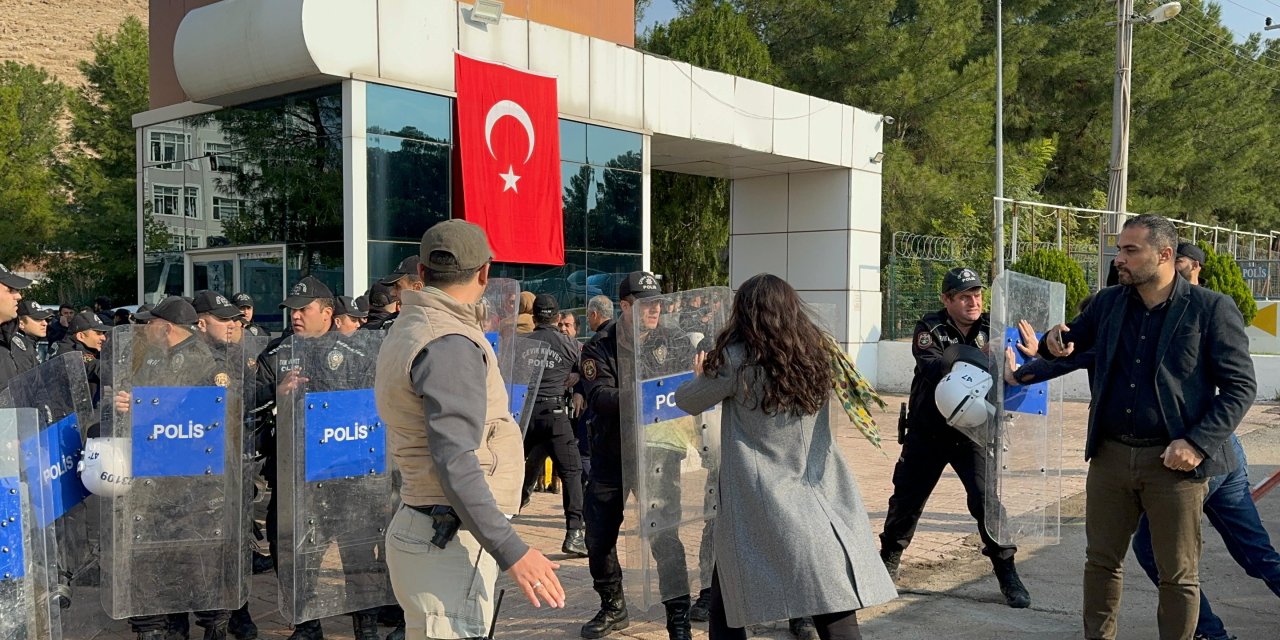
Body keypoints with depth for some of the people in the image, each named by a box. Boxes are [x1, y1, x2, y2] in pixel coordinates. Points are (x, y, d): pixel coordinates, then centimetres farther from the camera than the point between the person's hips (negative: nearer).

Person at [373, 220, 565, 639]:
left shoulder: (407, 332, 13)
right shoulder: (450, 344, -17)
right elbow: (454, 462, -24)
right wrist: (512, 551, -26)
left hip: (420, 527, 10)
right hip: (449, 541, -10)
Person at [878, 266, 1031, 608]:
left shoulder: (989, 329, -2)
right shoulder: (930, 328, -10)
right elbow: (933, 368, -29)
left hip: (972, 433, 1)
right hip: (927, 433, -1)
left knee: (987, 500, -11)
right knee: (907, 499, 8)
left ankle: (1007, 574, 4)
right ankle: (889, 559, 30)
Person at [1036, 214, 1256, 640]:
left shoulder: (1211, 309, -7)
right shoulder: (1108, 303, 6)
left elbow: (1240, 386, -7)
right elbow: (1072, 342, 21)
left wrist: (1198, 444, -17)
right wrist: (1055, 342, -5)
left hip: (1172, 461, -4)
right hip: (1109, 455, 4)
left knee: (1178, 575, 7)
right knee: (1101, 561, 14)